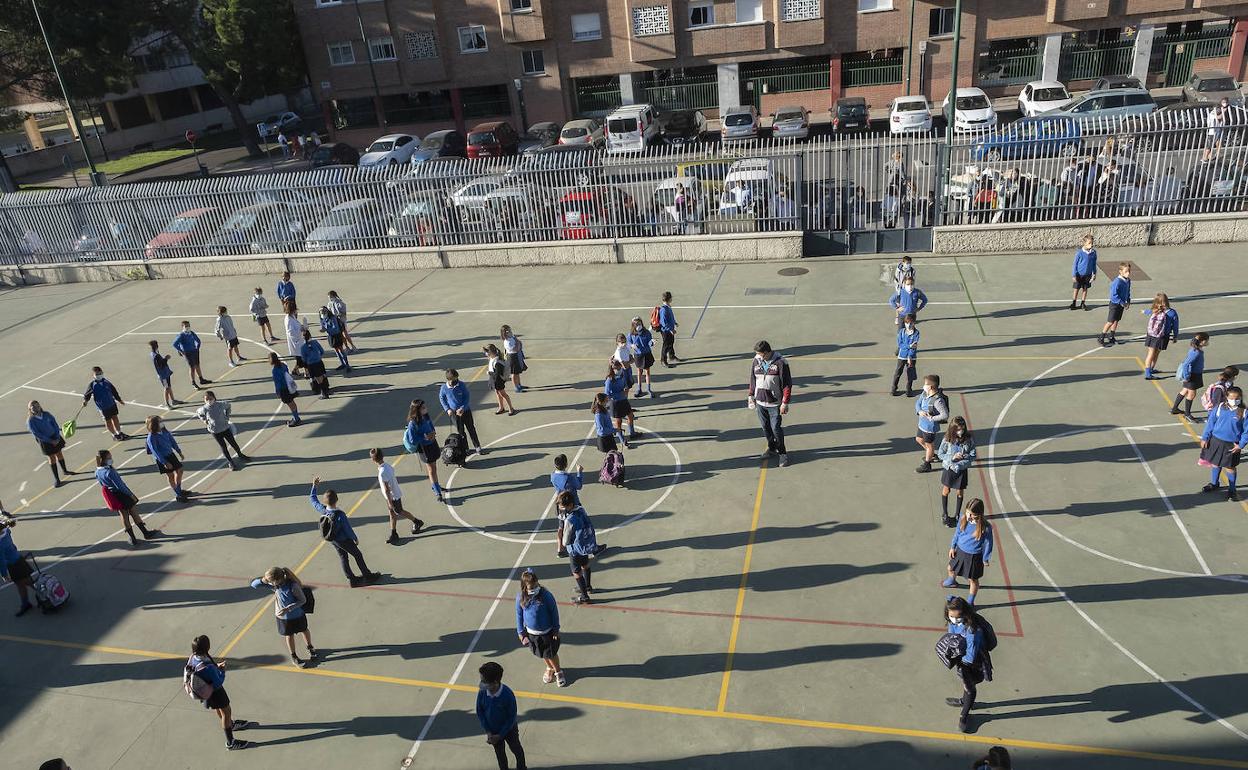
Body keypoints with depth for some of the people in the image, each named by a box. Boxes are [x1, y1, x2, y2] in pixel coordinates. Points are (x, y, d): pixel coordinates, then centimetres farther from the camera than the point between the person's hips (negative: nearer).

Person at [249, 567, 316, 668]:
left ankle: (310, 648, 50)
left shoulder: (293, 586, -33)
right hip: (283, 616, 3)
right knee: (289, 635, 20)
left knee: (304, 630, 23)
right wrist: (262, 580, -33)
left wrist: (288, 608, -32)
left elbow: (303, 600, -22)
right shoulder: (273, 585, -19)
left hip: (297, 614, -3)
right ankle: (293, 657, 42)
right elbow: (253, 584, -12)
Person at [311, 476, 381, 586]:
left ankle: (352, 579, 32)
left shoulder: (322, 510, -21)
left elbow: (313, 499, -1)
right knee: (357, 555, 14)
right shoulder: (340, 515, -36)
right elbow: (348, 529, -24)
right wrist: (355, 539, -7)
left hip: (332, 540, 6)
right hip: (344, 540, -6)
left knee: (343, 557, 21)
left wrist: (314, 486, 7)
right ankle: (368, 576, 30)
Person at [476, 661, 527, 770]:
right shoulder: (482, 692, -25)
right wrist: (488, 732, -12)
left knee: (516, 749, 23)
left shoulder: (508, 695, -35)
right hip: (493, 729, 3)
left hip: (509, 729, -2)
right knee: (499, 752, 25)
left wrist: (500, 735, -17)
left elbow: (512, 718, -22)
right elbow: (480, 712, -9)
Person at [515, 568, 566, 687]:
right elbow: (519, 614, -4)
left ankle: (558, 671, 45)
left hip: (547, 632, -3)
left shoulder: (546, 595, -28)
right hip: (531, 632, 3)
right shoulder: (520, 596, -19)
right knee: (542, 654, 25)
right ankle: (549, 668, 54)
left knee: (551, 654, 16)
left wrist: (556, 630, -7)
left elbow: (554, 612, -14)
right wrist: (520, 632, 1)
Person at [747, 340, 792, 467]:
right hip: (760, 402, 5)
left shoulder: (780, 363, -13)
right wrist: (750, 396, 15)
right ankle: (771, 448, 32)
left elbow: (787, 384, -10)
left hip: (775, 403, -5)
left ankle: (782, 452, 13)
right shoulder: (756, 362, 2)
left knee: (776, 428, -4)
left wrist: (785, 403, -12)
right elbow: (752, 380, 16)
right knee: (765, 427, 13)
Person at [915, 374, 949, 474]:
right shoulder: (924, 393, -6)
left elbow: (945, 415, -32)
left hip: (930, 427, -9)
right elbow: (918, 402, 8)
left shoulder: (938, 400, -31)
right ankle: (932, 455, 50)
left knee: (929, 445, 12)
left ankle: (926, 464, 33)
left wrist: (932, 418, -26)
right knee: (919, 439, 27)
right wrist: (919, 411, -11)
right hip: (922, 424, 9)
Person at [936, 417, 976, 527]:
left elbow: (973, 456, -8)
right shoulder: (947, 439, -15)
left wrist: (965, 456, -26)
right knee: (945, 491, 14)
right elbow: (940, 454, -8)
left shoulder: (969, 439, -14)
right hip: (948, 468, 0)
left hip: (962, 470, 0)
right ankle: (944, 514, 34)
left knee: (960, 493, 13)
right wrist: (952, 457, -22)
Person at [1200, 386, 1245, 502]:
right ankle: (1214, 484, 38)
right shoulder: (1220, 407, -7)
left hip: (1232, 445, -2)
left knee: (1230, 467, 9)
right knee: (1215, 464, 17)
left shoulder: (1243, 412, -12)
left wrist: (1241, 445, -10)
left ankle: (1232, 490, 27)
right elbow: (1210, 422, 1)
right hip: (1216, 440, 2)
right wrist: (1205, 438, 1)